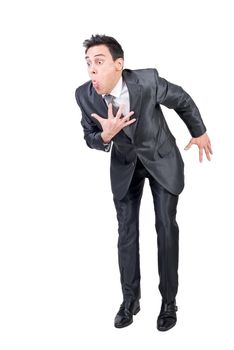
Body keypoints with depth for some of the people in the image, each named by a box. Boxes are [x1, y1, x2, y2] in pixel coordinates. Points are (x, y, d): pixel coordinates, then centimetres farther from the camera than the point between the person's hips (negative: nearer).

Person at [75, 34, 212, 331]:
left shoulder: (148, 81, -29)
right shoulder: (85, 95, -21)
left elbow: (183, 100, -10)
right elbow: (90, 138, -7)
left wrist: (199, 132, 5)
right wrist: (105, 135, -31)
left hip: (162, 157, -2)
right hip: (124, 163, 2)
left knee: (166, 227, -3)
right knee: (126, 230, 3)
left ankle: (169, 300, 11)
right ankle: (130, 299, 18)